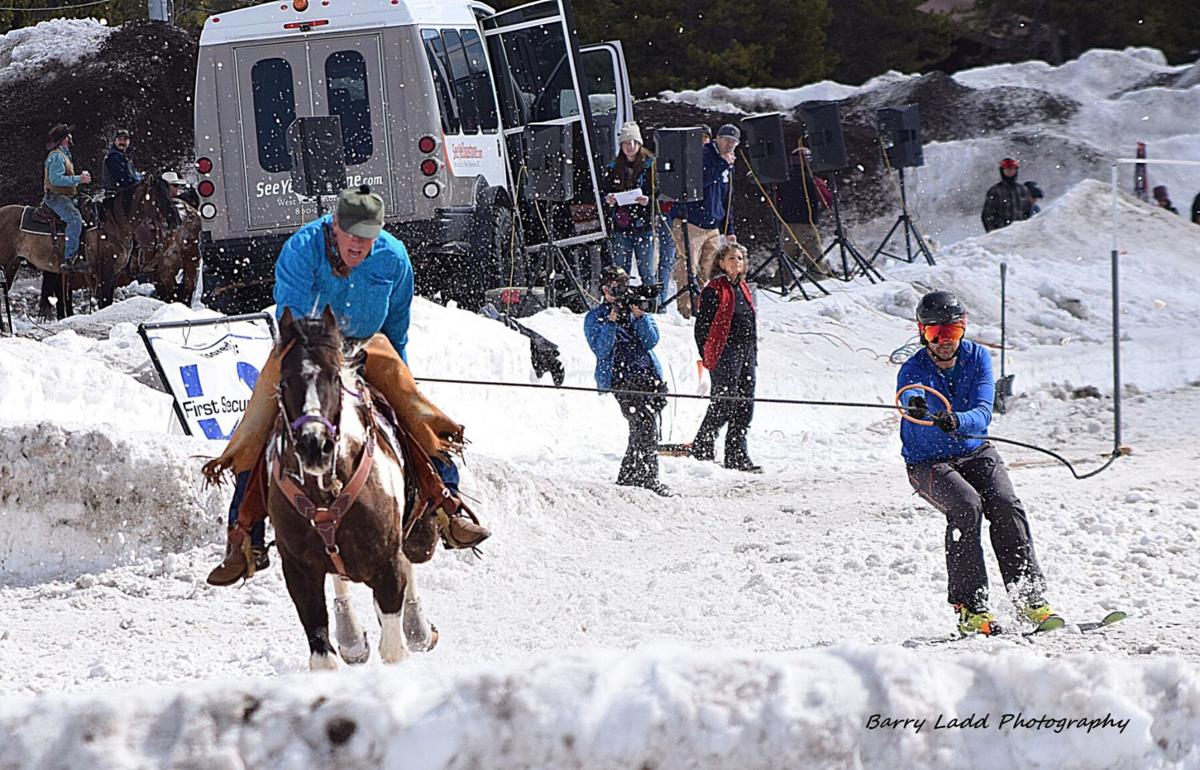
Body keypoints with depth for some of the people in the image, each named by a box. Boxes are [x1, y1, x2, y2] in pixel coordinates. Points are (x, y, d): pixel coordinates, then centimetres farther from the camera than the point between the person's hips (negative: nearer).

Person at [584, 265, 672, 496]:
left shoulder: (638, 311, 18)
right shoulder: (594, 317, 9)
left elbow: (651, 341, 5)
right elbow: (600, 349, -5)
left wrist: (639, 316, -6)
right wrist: (611, 320, -12)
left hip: (649, 374, 5)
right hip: (621, 378, -5)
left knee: (642, 427, 2)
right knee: (644, 425, -18)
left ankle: (628, 476, 13)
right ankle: (648, 477, -18)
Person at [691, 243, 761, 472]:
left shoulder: (744, 289, 17)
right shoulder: (714, 290, -6)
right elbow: (703, 324, -8)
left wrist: (753, 355, 20)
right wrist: (706, 354, -11)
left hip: (746, 354, 8)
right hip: (725, 353, -8)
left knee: (745, 406, 5)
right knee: (724, 404, -11)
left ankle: (738, 456, 9)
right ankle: (701, 449, 1)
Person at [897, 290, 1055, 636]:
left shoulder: (977, 357, -6)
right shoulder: (913, 371, -14)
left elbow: (983, 413, -20)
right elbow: (911, 398, -38)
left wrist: (956, 421, -43)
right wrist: (916, 408, -64)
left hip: (975, 452, 3)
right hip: (928, 463, -3)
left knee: (1005, 505, -23)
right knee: (967, 505, -30)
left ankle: (1030, 598, -17)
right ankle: (970, 608, -28)